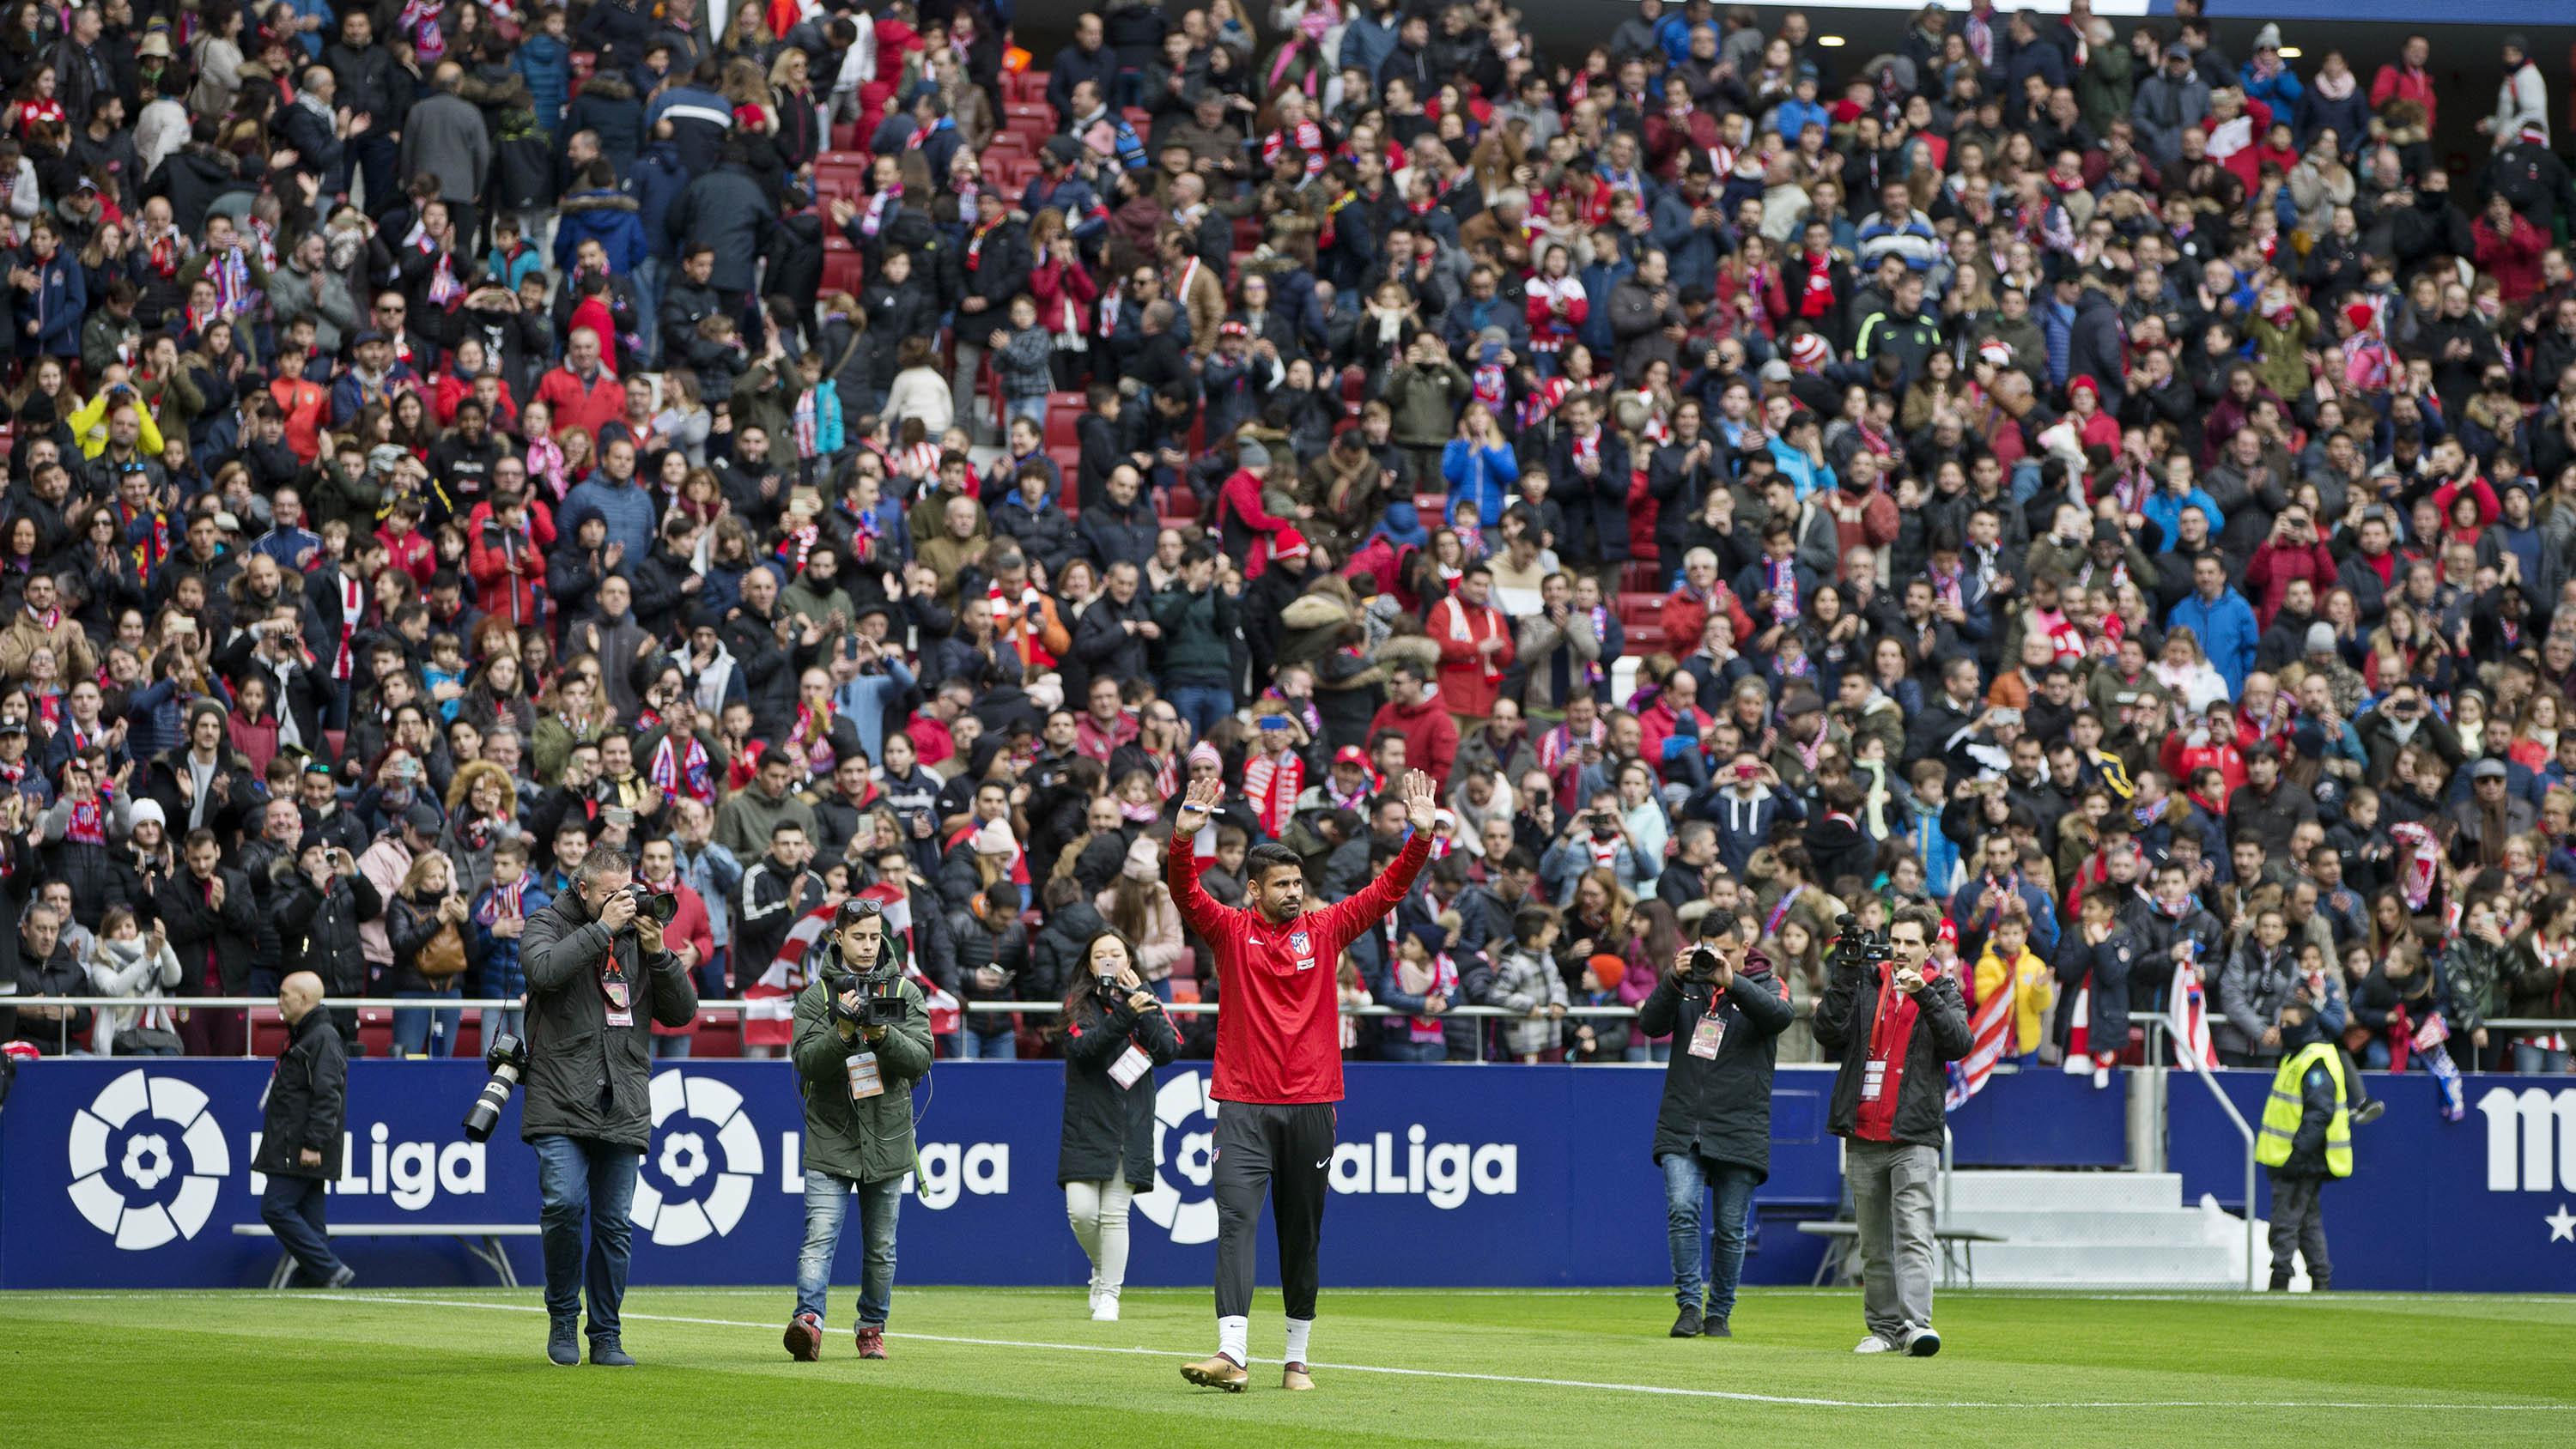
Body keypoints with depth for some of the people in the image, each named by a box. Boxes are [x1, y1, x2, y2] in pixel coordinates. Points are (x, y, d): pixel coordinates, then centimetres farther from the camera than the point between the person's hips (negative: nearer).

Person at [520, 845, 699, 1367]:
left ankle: (606, 1337, 12)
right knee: (563, 1204, -18)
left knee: (614, 1223, 3)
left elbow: (681, 1012, 11)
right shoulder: (548, 925, 5)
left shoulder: (637, 932, 15)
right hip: (561, 1103, -3)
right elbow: (544, 970, -19)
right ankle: (563, 1319, 1)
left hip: (624, 1106, 3)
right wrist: (602, 928, -15)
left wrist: (657, 952, -3)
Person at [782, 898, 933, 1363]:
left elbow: (920, 1059, -3)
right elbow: (807, 1062, -8)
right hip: (830, 1138, -2)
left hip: (887, 1140, 2)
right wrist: (843, 1032, -23)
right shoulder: (817, 995, 2)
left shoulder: (906, 993, 6)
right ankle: (809, 1320, -28)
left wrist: (884, 1033, -19)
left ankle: (871, 1327, 22)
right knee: (819, 1236, -16)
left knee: (881, 1247, 10)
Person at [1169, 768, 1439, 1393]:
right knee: (1235, 1223, -14)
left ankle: (1297, 1357, 18)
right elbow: (1186, 892, -12)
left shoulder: (1326, 929, 8)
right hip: (1244, 1106, -2)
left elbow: (1388, 890, 4)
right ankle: (1232, 1354, -24)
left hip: (1311, 1106, 2)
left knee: (1302, 1235, 9)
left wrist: (1420, 835, -10)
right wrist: (1184, 839, -30)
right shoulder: (1230, 931, 3)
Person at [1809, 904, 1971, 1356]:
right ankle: (1884, 1327, 15)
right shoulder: (1864, 981, 11)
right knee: (1874, 1244, 8)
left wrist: (1924, 995, -22)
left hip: (1914, 1136, -3)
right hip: (1862, 1137, 3)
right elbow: (1829, 1033, -1)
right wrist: (1844, 974, -9)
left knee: (1913, 1235, -14)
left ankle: (1916, 1324, -23)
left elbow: (1958, 1043, -11)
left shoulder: (1943, 991, 7)